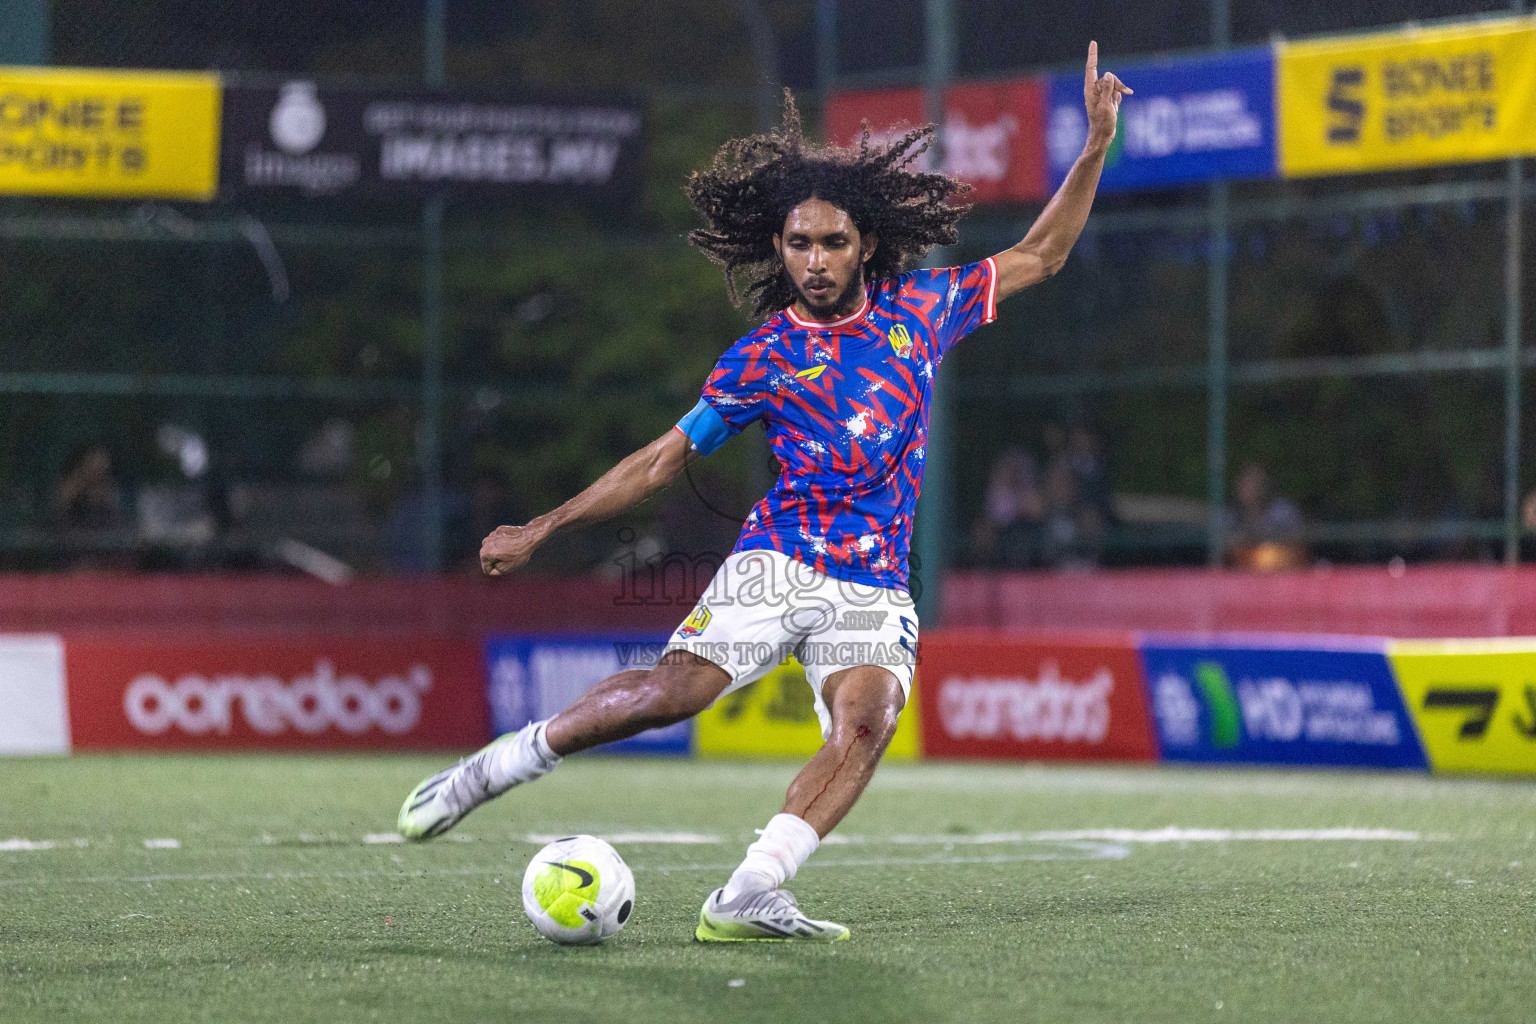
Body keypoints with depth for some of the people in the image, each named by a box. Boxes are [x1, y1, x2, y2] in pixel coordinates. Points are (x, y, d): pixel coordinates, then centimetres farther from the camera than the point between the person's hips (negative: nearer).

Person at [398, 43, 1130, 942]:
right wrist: (542, 529, 10)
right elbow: (662, 461, 12)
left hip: (876, 588, 2)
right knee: (675, 692, -22)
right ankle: (494, 767, -3)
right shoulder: (763, 359, 5)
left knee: (868, 720, -27)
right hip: (776, 564, -2)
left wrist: (1097, 145, 11)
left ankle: (747, 898, -32)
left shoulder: (920, 311, 9)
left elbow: (1038, 256, 19)